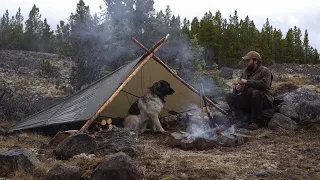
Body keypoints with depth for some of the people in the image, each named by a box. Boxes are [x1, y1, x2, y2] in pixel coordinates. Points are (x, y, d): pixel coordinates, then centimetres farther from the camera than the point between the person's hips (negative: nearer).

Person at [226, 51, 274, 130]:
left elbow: (264, 84, -25)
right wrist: (237, 88, -9)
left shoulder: (265, 71, -4)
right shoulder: (245, 72, 15)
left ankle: (256, 121, -26)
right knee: (229, 96, -5)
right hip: (247, 101, 6)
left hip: (263, 99, -6)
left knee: (256, 93, -38)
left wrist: (247, 82, -22)